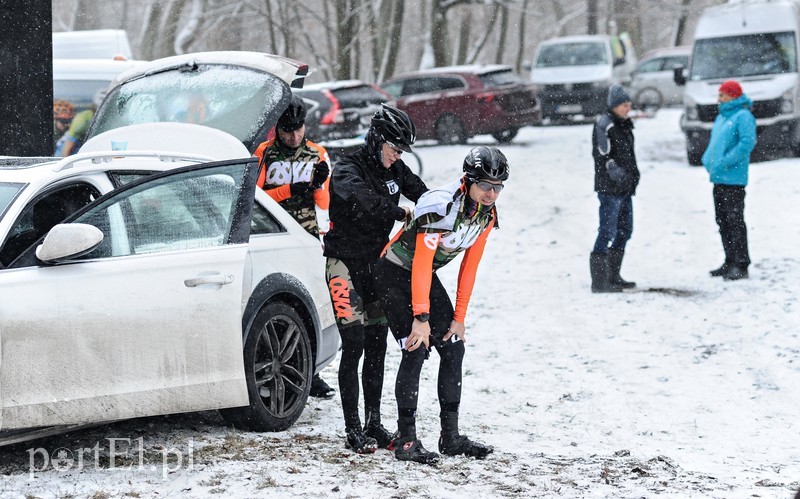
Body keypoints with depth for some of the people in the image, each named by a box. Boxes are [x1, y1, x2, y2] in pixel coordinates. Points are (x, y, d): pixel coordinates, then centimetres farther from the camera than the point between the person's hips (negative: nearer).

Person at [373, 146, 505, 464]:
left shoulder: (486, 214, -5)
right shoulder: (441, 205, -30)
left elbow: (469, 267, 1)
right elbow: (421, 264, -31)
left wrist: (459, 317, 0)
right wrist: (421, 317, -32)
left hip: (427, 277, 8)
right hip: (396, 273, -8)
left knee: (453, 348, 4)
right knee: (416, 350, -17)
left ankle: (451, 437, 12)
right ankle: (406, 441, -11)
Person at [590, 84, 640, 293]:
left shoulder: (624, 125, 17)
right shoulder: (604, 125, -11)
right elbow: (602, 156, -18)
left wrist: (633, 174, 13)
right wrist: (617, 173, -25)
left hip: (625, 189, 10)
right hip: (610, 188, -10)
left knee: (624, 230, 15)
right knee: (607, 231, -11)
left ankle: (613, 276, 26)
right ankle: (599, 281, -10)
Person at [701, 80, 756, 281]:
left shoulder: (743, 116, -10)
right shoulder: (722, 117, 19)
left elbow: (748, 142, -21)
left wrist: (725, 162, -21)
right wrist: (708, 160, 10)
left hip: (733, 180, -10)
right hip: (718, 179, 10)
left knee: (735, 221, -9)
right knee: (722, 221, 12)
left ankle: (741, 265, -9)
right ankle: (730, 262, 20)